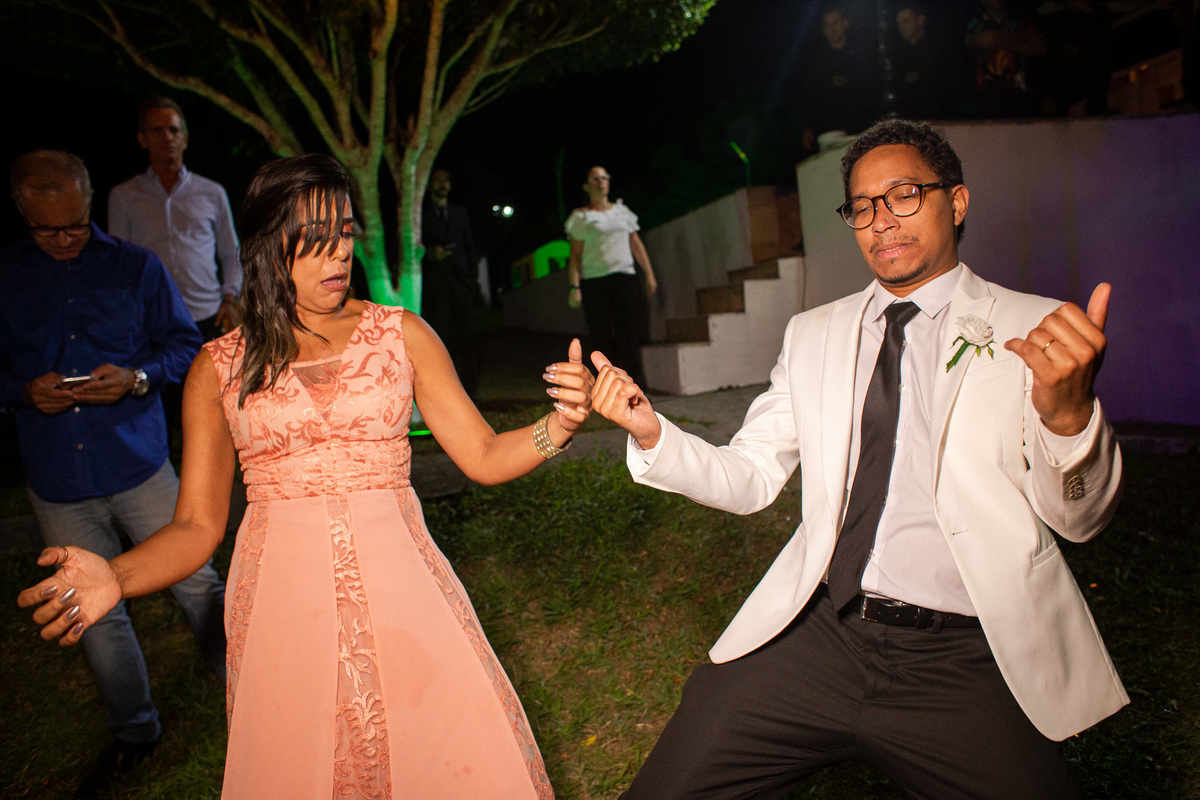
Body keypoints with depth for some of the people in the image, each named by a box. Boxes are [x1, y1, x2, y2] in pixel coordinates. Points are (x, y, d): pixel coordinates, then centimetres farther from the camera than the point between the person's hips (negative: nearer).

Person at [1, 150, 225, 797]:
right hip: (55, 480, 2)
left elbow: (185, 345, 3)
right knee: (94, 612, 12)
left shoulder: (136, 268, 2)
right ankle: (133, 731, 31)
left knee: (195, 582, 1)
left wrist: (138, 377, -15)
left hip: (138, 464, -2)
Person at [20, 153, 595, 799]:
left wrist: (559, 424, -17)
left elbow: (484, 457, 1)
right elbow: (197, 524, 3)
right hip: (281, 597, 0)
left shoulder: (401, 334, 3)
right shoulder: (218, 368, 3)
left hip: (400, 587, 0)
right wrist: (116, 577, -16)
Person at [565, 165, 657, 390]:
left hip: (624, 279, 3)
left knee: (628, 332, -4)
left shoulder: (621, 210, 17)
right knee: (601, 335, -5)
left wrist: (649, 274, 10)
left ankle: (636, 382, 0)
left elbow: (636, 244, 17)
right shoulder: (581, 217, 6)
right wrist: (574, 287, -8)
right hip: (594, 283, -2)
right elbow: (575, 255, 1)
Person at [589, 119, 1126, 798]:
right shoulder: (812, 334, 11)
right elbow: (750, 478, 8)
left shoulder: (1035, 331, 2)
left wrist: (1068, 413, -26)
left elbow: (1079, 518, -6)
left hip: (961, 661, -1)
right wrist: (652, 433, -9)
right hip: (814, 634, 2)